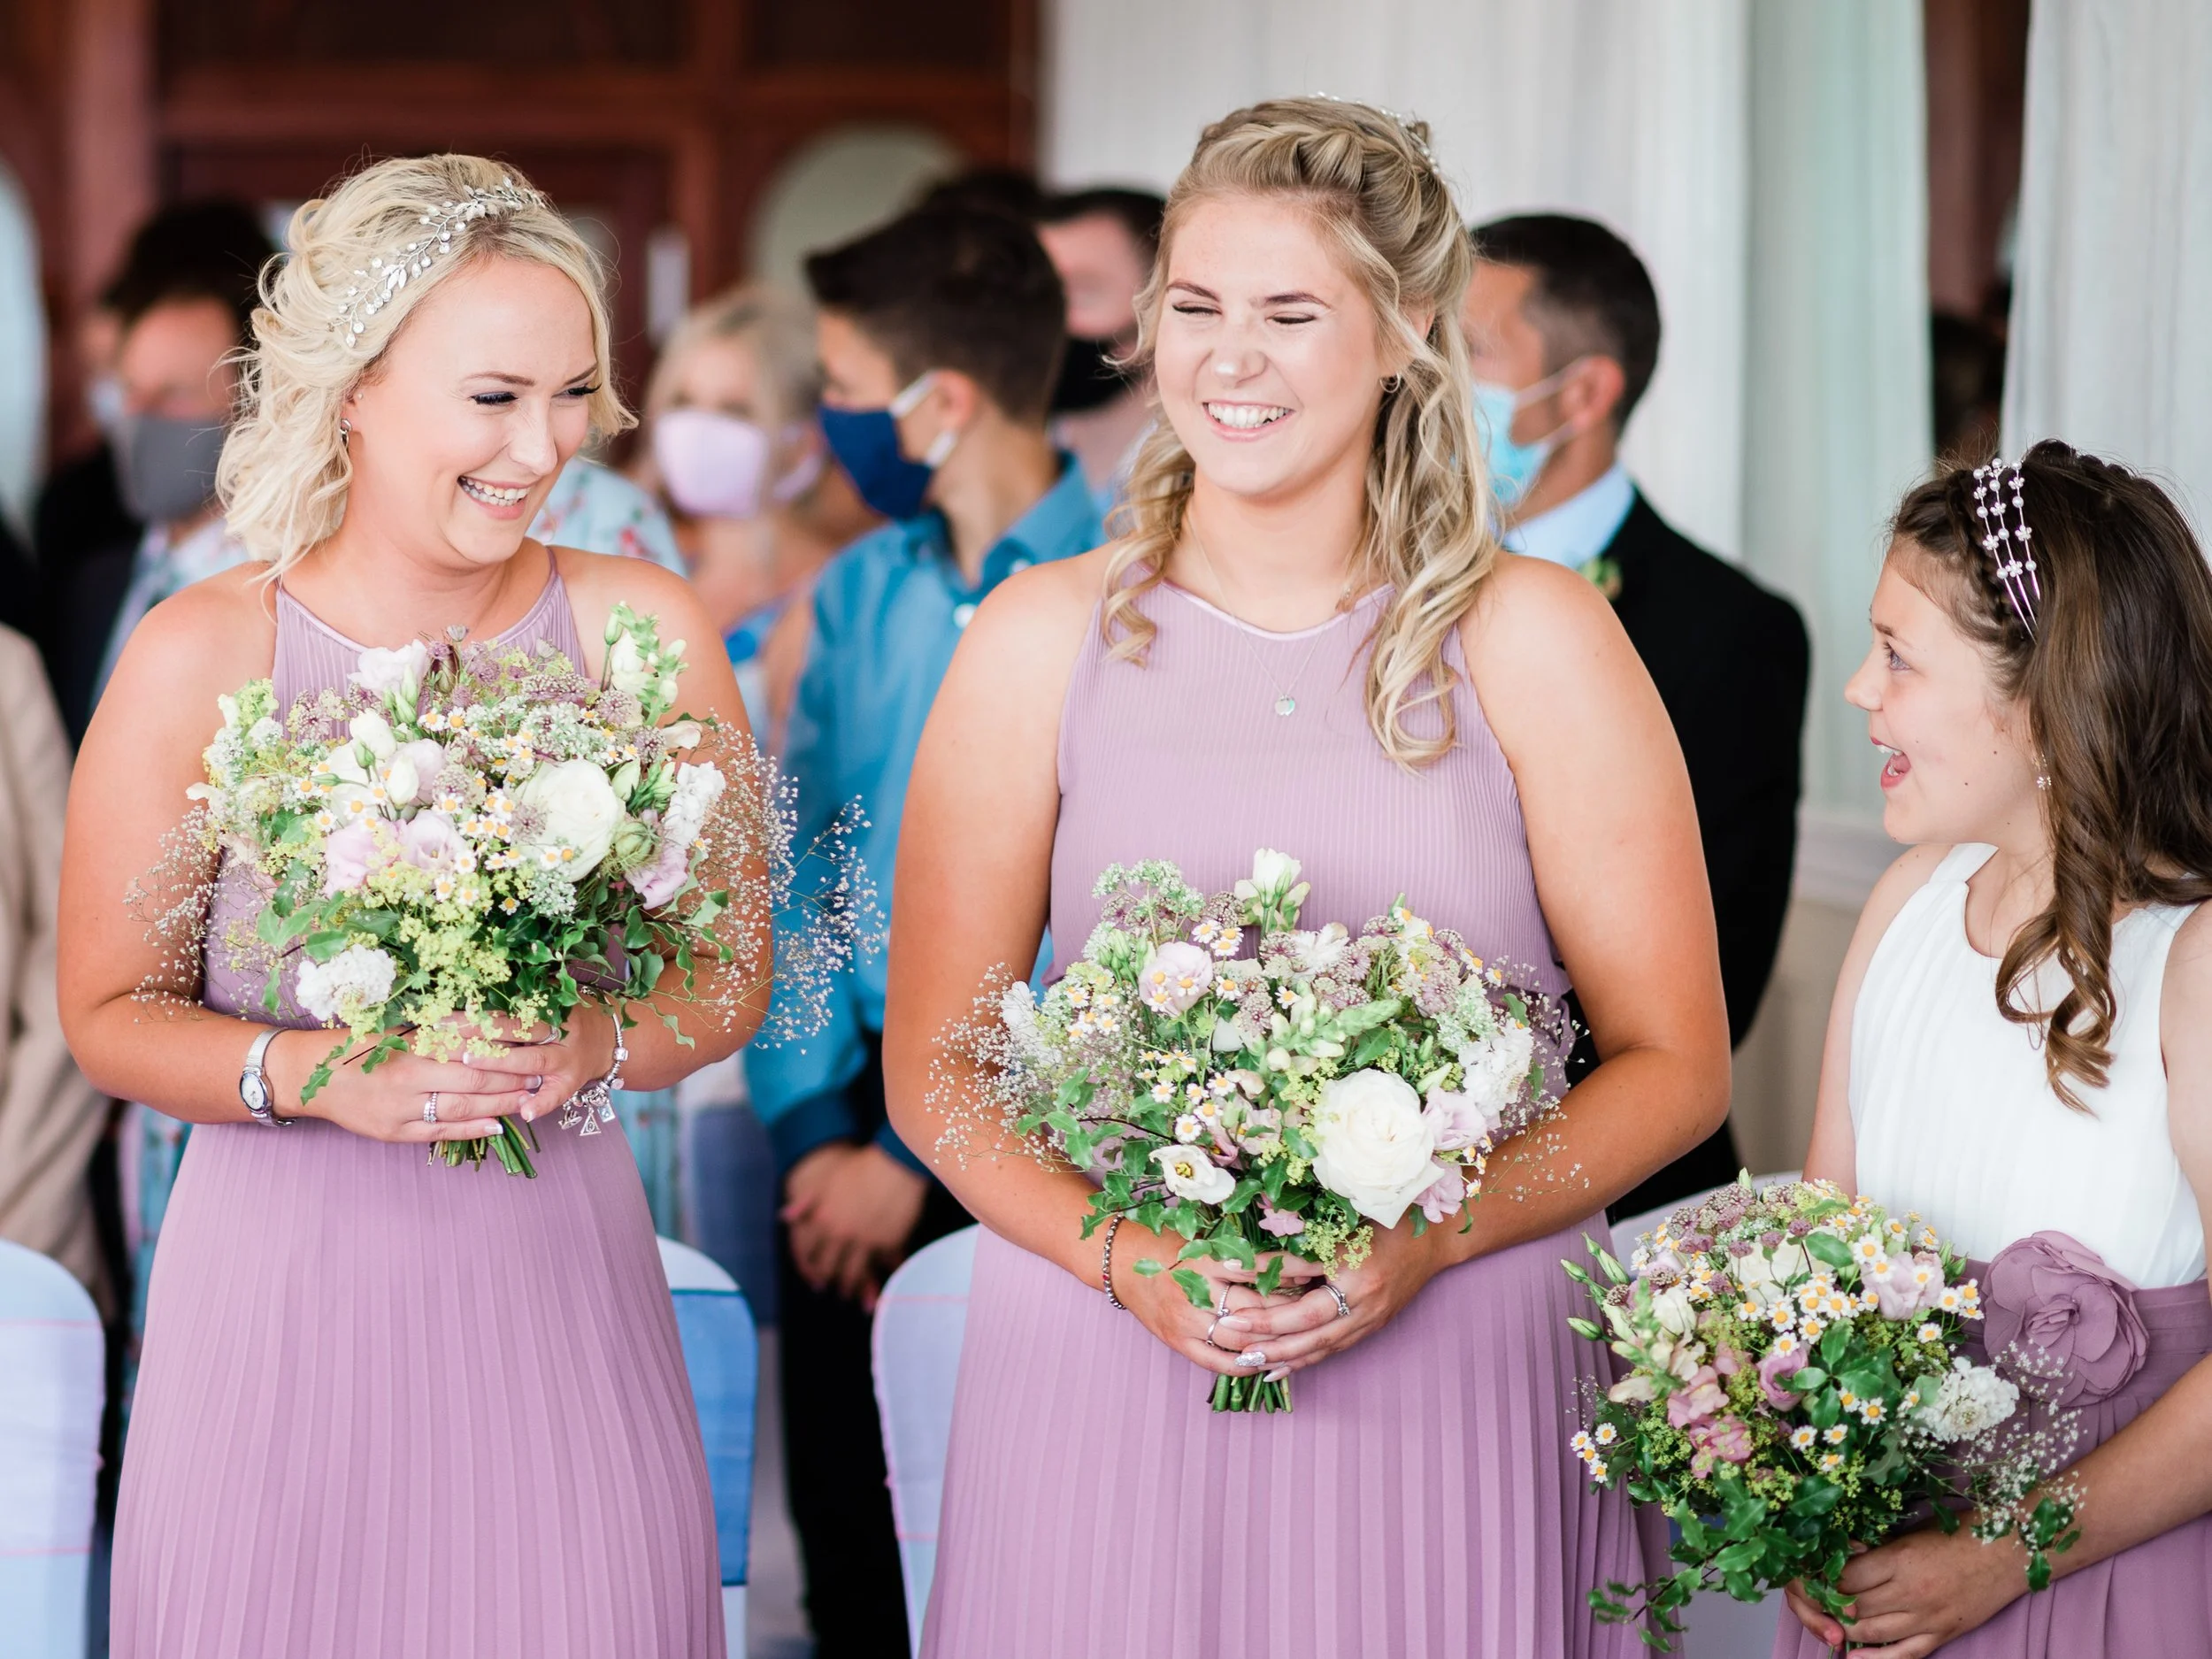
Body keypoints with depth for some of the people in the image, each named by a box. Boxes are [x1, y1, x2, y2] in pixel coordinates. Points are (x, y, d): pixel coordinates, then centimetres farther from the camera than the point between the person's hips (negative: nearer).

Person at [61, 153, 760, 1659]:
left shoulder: (640, 631, 0)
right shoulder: (198, 659, -4)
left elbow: (732, 976, 6)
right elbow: (110, 1012, 1)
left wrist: (599, 1045, -14)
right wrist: (312, 1074, -16)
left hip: (555, 1269, 2)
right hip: (282, 1284, -1)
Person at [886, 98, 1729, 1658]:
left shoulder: (1533, 641, 0)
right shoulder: (1040, 642, 3)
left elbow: (1676, 1064, 2)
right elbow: (934, 1065, 5)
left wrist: (1429, 1239, -13)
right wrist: (1122, 1256, -11)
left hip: (1462, 1371, 0)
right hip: (1105, 1369, 1)